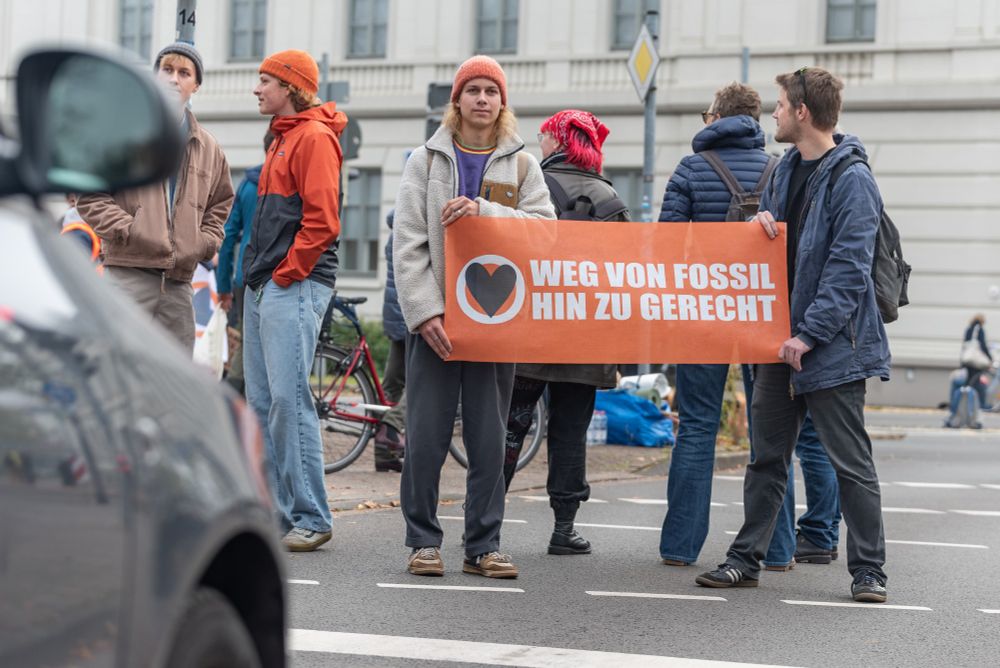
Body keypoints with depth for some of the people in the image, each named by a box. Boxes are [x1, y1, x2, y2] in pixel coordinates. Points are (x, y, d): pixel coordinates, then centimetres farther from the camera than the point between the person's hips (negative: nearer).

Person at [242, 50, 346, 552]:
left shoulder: (314, 137, -8)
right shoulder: (283, 138, 22)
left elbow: (322, 219, -17)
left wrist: (287, 273, -15)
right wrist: (257, 275, 16)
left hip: (294, 286, -10)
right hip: (263, 286, 10)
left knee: (289, 399, -13)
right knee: (261, 402, 7)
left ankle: (310, 518, -8)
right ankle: (278, 512, 11)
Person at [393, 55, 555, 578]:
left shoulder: (521, 164, 11)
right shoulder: (427, 160, 8)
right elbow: (407, 242, 0)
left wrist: (483, 211, -16)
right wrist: (424, 310, -11)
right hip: (433, 316, -1)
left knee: (489, 440, 3)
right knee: (426, 436, -2)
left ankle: (483, 546, 9)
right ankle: (423, 541, 9)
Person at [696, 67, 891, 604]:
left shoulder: (852, 180, -13)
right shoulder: (786, 169, 13)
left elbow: (848, 270, -19)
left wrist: (809, 335, -21)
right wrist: (762, 222, -1)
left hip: (831, 344, -8)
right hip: (781, 338, 8)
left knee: (851, 461, 0)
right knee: (767, 455, 12)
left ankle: (868, 570, 8)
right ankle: (746, 558, 19)